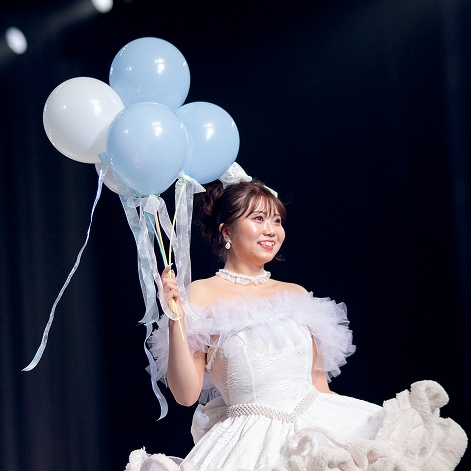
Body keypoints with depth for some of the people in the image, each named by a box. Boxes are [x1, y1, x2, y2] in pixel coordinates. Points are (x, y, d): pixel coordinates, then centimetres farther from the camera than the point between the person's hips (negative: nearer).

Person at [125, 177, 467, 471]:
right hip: (255, 438, -5)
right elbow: (187, 394, -3)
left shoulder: (296, 295, 17)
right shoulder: (201, 295, 3)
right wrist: (176, 322, -13)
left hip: (319, 421, 5)